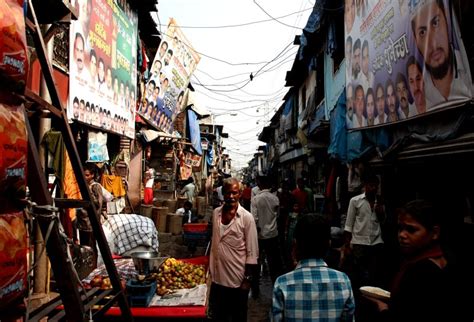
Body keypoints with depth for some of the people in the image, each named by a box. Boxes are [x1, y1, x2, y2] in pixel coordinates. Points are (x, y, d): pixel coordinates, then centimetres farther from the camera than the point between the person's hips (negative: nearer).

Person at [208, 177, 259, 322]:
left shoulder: (246, 217, -13)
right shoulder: (216, 213, 1)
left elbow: (252, 253, -11)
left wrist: (248, 279, -13)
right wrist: (210, 268, 13)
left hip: (237, 280, -4)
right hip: (217, 277, 4)